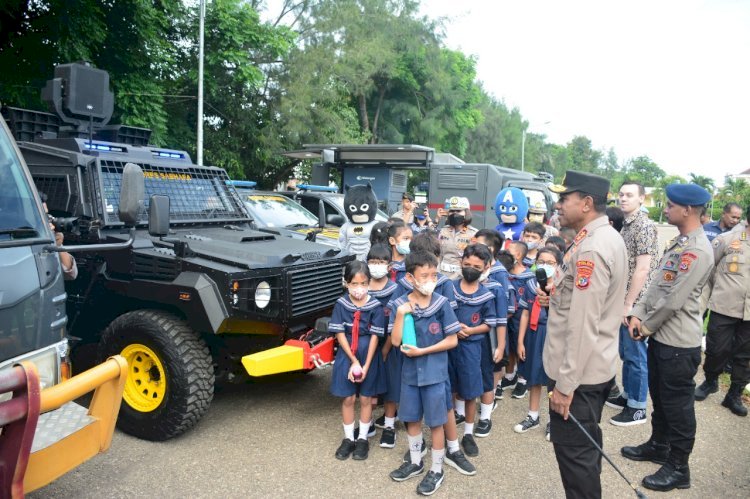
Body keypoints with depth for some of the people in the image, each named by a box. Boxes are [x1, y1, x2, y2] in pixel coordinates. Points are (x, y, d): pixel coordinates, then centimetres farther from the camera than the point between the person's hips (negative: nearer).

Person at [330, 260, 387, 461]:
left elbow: (375, 336, -9)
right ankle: (348, 439, 25)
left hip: (368, 356, -1)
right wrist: (353, 361, -13)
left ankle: (363, 439, 26)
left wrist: (366, 365, -13)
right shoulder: (341, 304, -8)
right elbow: (340, 334, -7)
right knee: (348, 399, 9)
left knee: (365, 399, 11)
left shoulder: (375, 306, -11)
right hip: (347, 356, 1)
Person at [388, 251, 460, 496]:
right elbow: (395, 341, -11)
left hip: (435, 373, -2)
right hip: (410, 372, 3)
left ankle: (436, 470, 26)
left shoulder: (442, 303, -11)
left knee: (435, 422, 8)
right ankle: (415, 462, 38)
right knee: (412, 419, 17)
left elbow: (452, 340, -9)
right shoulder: (399, 305, -8)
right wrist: (400, 314, -23)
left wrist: (422, 351, -16)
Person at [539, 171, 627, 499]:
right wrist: (558, 298, 4)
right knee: (585, 445, 23)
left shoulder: (590, 248, -24)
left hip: (579, 372, -10)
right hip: (595, 366, 10)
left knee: (573, 449, 4)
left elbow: (583, 324, -26)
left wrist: (565, 384, -22)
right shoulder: (606, 237, 8)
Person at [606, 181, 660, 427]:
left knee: (635, 354, 1)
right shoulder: (626, 225, 12)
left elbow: (642, 270, -20)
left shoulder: (644, 226, -16)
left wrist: (629, 304, -19)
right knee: (625, 351, 18)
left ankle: (637, 407, 12)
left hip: (635, 302, -9)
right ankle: (627, 394, 32)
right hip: (624, 300, 9)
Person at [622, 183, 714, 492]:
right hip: (660, 336, 9)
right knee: (659, 397, 22)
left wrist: (646, 327, -10)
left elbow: (673, 301, -23)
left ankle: (679, 469, 21)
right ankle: (658, 446, 40)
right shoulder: (679, 243, 10)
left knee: (677, 404, 5)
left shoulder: (697, 251, -22)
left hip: (678, 342, -9)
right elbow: (657, 284, 13)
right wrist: (638, 314, 2)